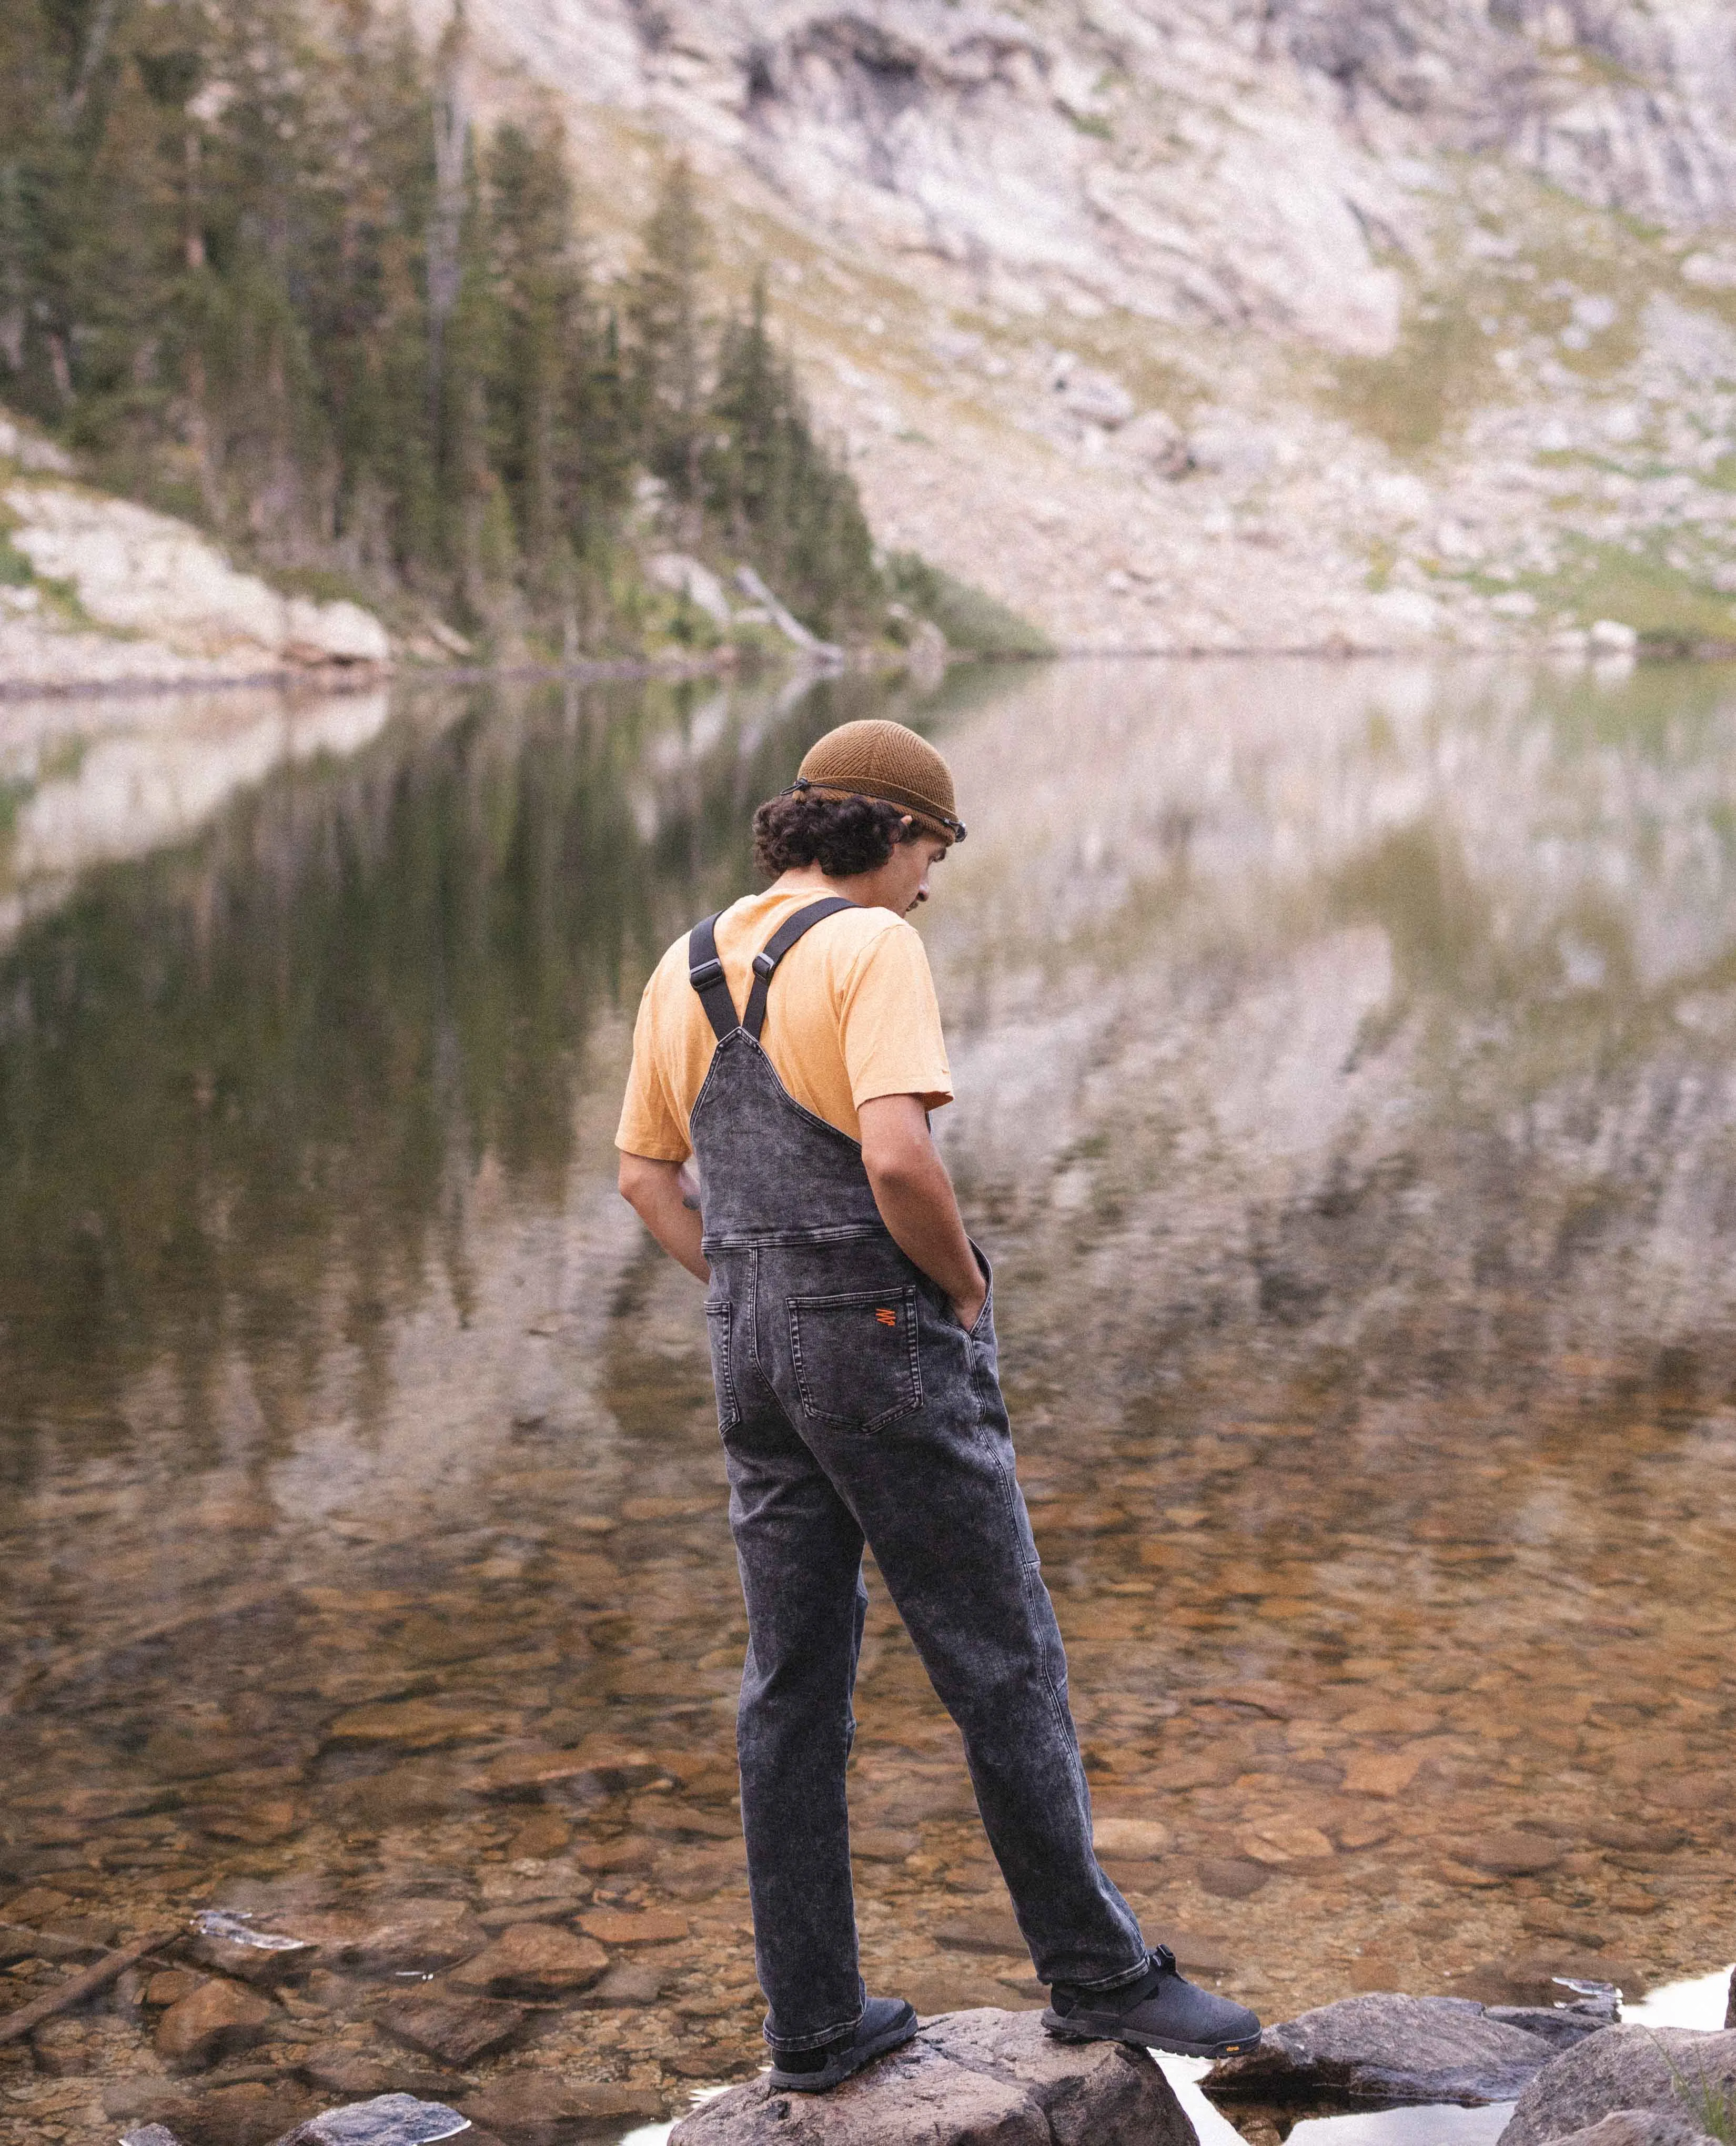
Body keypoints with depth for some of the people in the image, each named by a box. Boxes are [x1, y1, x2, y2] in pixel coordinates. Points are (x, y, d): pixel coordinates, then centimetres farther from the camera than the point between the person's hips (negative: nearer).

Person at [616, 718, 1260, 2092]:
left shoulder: (687, 969, 12)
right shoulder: (872, 948, -13)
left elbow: (646, 1176, 18)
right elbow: (899, 1159, -26)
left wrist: (756, 1302, 16)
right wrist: (967, 1287, -9)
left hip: (756, 1358, 8)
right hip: (889, 1341, -8)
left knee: (796, 1682, 10)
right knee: (1004, 1659, 4)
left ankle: (815, 2021, 15)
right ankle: (1096, 1971, 15)